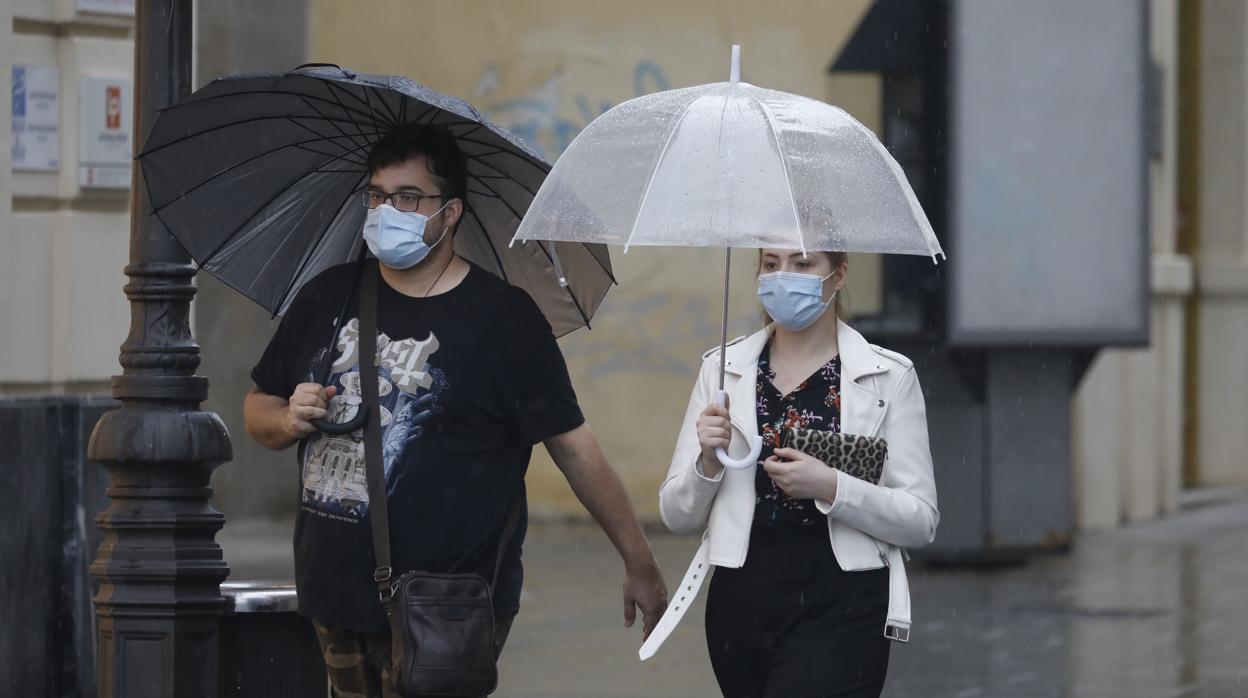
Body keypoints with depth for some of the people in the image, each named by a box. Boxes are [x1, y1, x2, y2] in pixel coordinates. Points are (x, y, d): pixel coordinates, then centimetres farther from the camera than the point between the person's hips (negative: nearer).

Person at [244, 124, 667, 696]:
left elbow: (573, 447, -2)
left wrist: (639, 563, 0)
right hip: (337, 600, 5)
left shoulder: (502, 316, -4)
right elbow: (258, 409, 19)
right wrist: (287, 422, -5)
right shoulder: (327, 297, 9)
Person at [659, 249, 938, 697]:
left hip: (842, 608, -4)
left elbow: (921, 521, -4)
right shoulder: (722, 370, 7)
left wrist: (830, 488, -17)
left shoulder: (888, 376, -1)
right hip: (742, 603, 4)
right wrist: (708, 461, -11)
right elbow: (677, 517, 8)